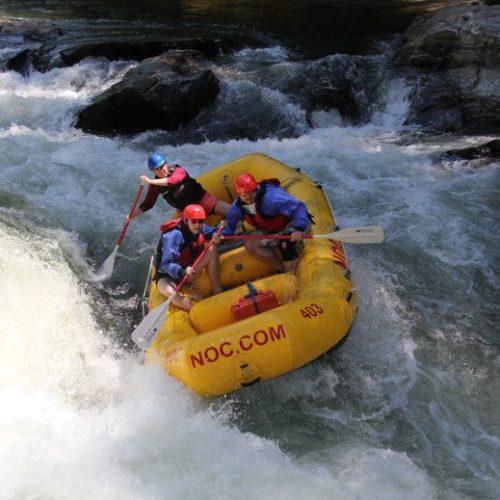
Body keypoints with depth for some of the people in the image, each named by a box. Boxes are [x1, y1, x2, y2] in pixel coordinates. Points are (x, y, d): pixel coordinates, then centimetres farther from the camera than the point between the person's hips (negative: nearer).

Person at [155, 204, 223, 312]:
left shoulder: (199, 229, -11)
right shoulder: (174, 235, -30)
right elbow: (166, 265, -35)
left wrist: (216, 236, -16)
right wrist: (182, 272, -54)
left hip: (189, 269, 6)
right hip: (167, 276, -6)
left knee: (212, 250, -12)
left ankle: (217, 291, -8)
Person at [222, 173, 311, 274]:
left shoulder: (271, 196, -33)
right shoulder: (238, 205, -9)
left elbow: (298, 208, -35)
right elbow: (230, 224, 4)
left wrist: (299, 229, -50)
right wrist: (222, 235, -20)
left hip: (291, 224, -7)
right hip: (273, 232, 8)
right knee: (250, 245, -9)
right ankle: (283, 269, -3)